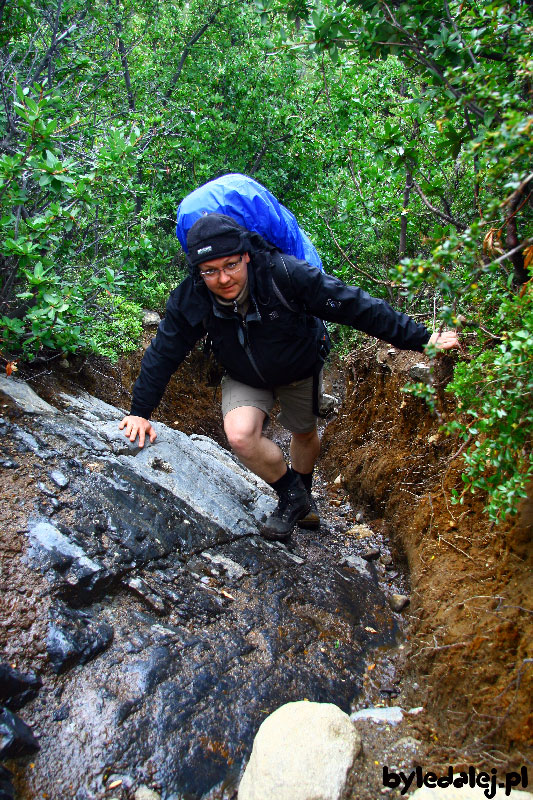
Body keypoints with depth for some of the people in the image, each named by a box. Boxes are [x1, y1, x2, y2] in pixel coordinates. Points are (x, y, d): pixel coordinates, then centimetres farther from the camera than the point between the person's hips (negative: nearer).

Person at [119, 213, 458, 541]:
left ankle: (303, 494, 53)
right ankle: (293, 497, 2)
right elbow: (163, 354, -13)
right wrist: (140, 412, -9)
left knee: (305, 433, 20)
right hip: (244, 379, 1)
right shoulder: (189, 300, -28)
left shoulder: (284, 273, -36)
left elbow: (354, 305, -32)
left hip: (301, 368, 0)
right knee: (240, 434, -26)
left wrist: (421, 338, -29)